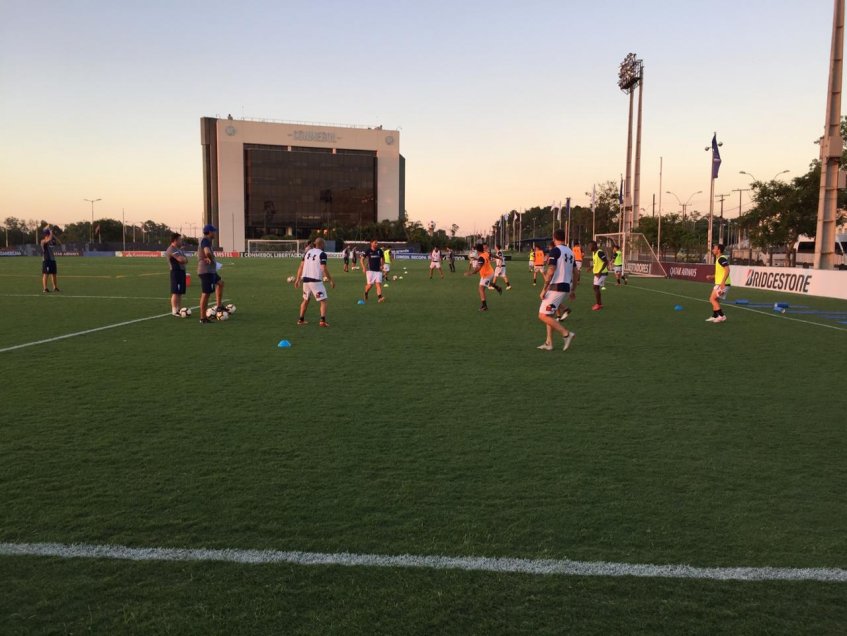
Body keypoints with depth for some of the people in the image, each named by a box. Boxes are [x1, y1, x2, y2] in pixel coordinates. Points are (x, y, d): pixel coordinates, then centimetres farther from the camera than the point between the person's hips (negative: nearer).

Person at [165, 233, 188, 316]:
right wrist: (184, 259, -1)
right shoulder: (171, 249, -12)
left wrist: (183, 259, -7)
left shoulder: (179, 249, 19)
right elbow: (181, 259, -22)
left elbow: (185, 260, 14)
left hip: (181, 271, 10)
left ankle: (179, 309, 17)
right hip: (176, 272, -10)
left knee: (180, 292, 12)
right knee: (175, 292, -10)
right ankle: (174, 311, -8)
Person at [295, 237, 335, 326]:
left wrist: (298, 279, 15)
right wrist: (331, 280, -7)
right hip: (316, 281, -6)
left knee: (306, 300, 23)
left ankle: (301, 319, 28)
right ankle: (323, 321, -14)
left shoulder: (308, 252, 11)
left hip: (305, 279, 6)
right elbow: (324, 269, -15)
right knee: (323, 301, 0)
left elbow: (301, 266, 9)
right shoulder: (322, 254, -9)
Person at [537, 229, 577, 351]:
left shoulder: (555, 251, -11)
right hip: (566, 287, 9)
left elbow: (551, 272, -20)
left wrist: (544, 289, -16)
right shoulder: (570, 251, 14)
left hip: (556, 287, -9)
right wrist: (573, 290, 24)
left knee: (543, 316, -6)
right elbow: (575, 273, 17)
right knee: (550, 315, 17)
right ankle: (548, 343, 17)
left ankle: (566, 334, -11)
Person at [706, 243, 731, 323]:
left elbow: (727, 270, -25)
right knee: (715, 300, 14)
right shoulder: (718, 259, 17)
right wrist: (712, 277, 14)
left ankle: (721, 316, -7)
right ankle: (715, 317, 21)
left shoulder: (722, 258, -15)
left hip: (722, 284, -10)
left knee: (712, 299, -10)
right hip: (719, 283, 10)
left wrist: (723, 282, -31)